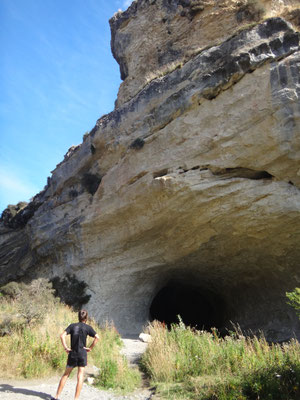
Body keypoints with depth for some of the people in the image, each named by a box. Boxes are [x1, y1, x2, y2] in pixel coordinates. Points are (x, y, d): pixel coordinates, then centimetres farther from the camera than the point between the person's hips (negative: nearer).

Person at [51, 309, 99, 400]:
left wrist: (65, 347, -5)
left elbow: (62, 335, -9)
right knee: (80, 377, 5)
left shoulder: (72, 326, 3)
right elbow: (97, 337, -10)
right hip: (82, 353, -2)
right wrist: (90, 348, -4)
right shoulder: (87, 327, -1)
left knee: (65, 375, 16)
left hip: (72, 353, 2)